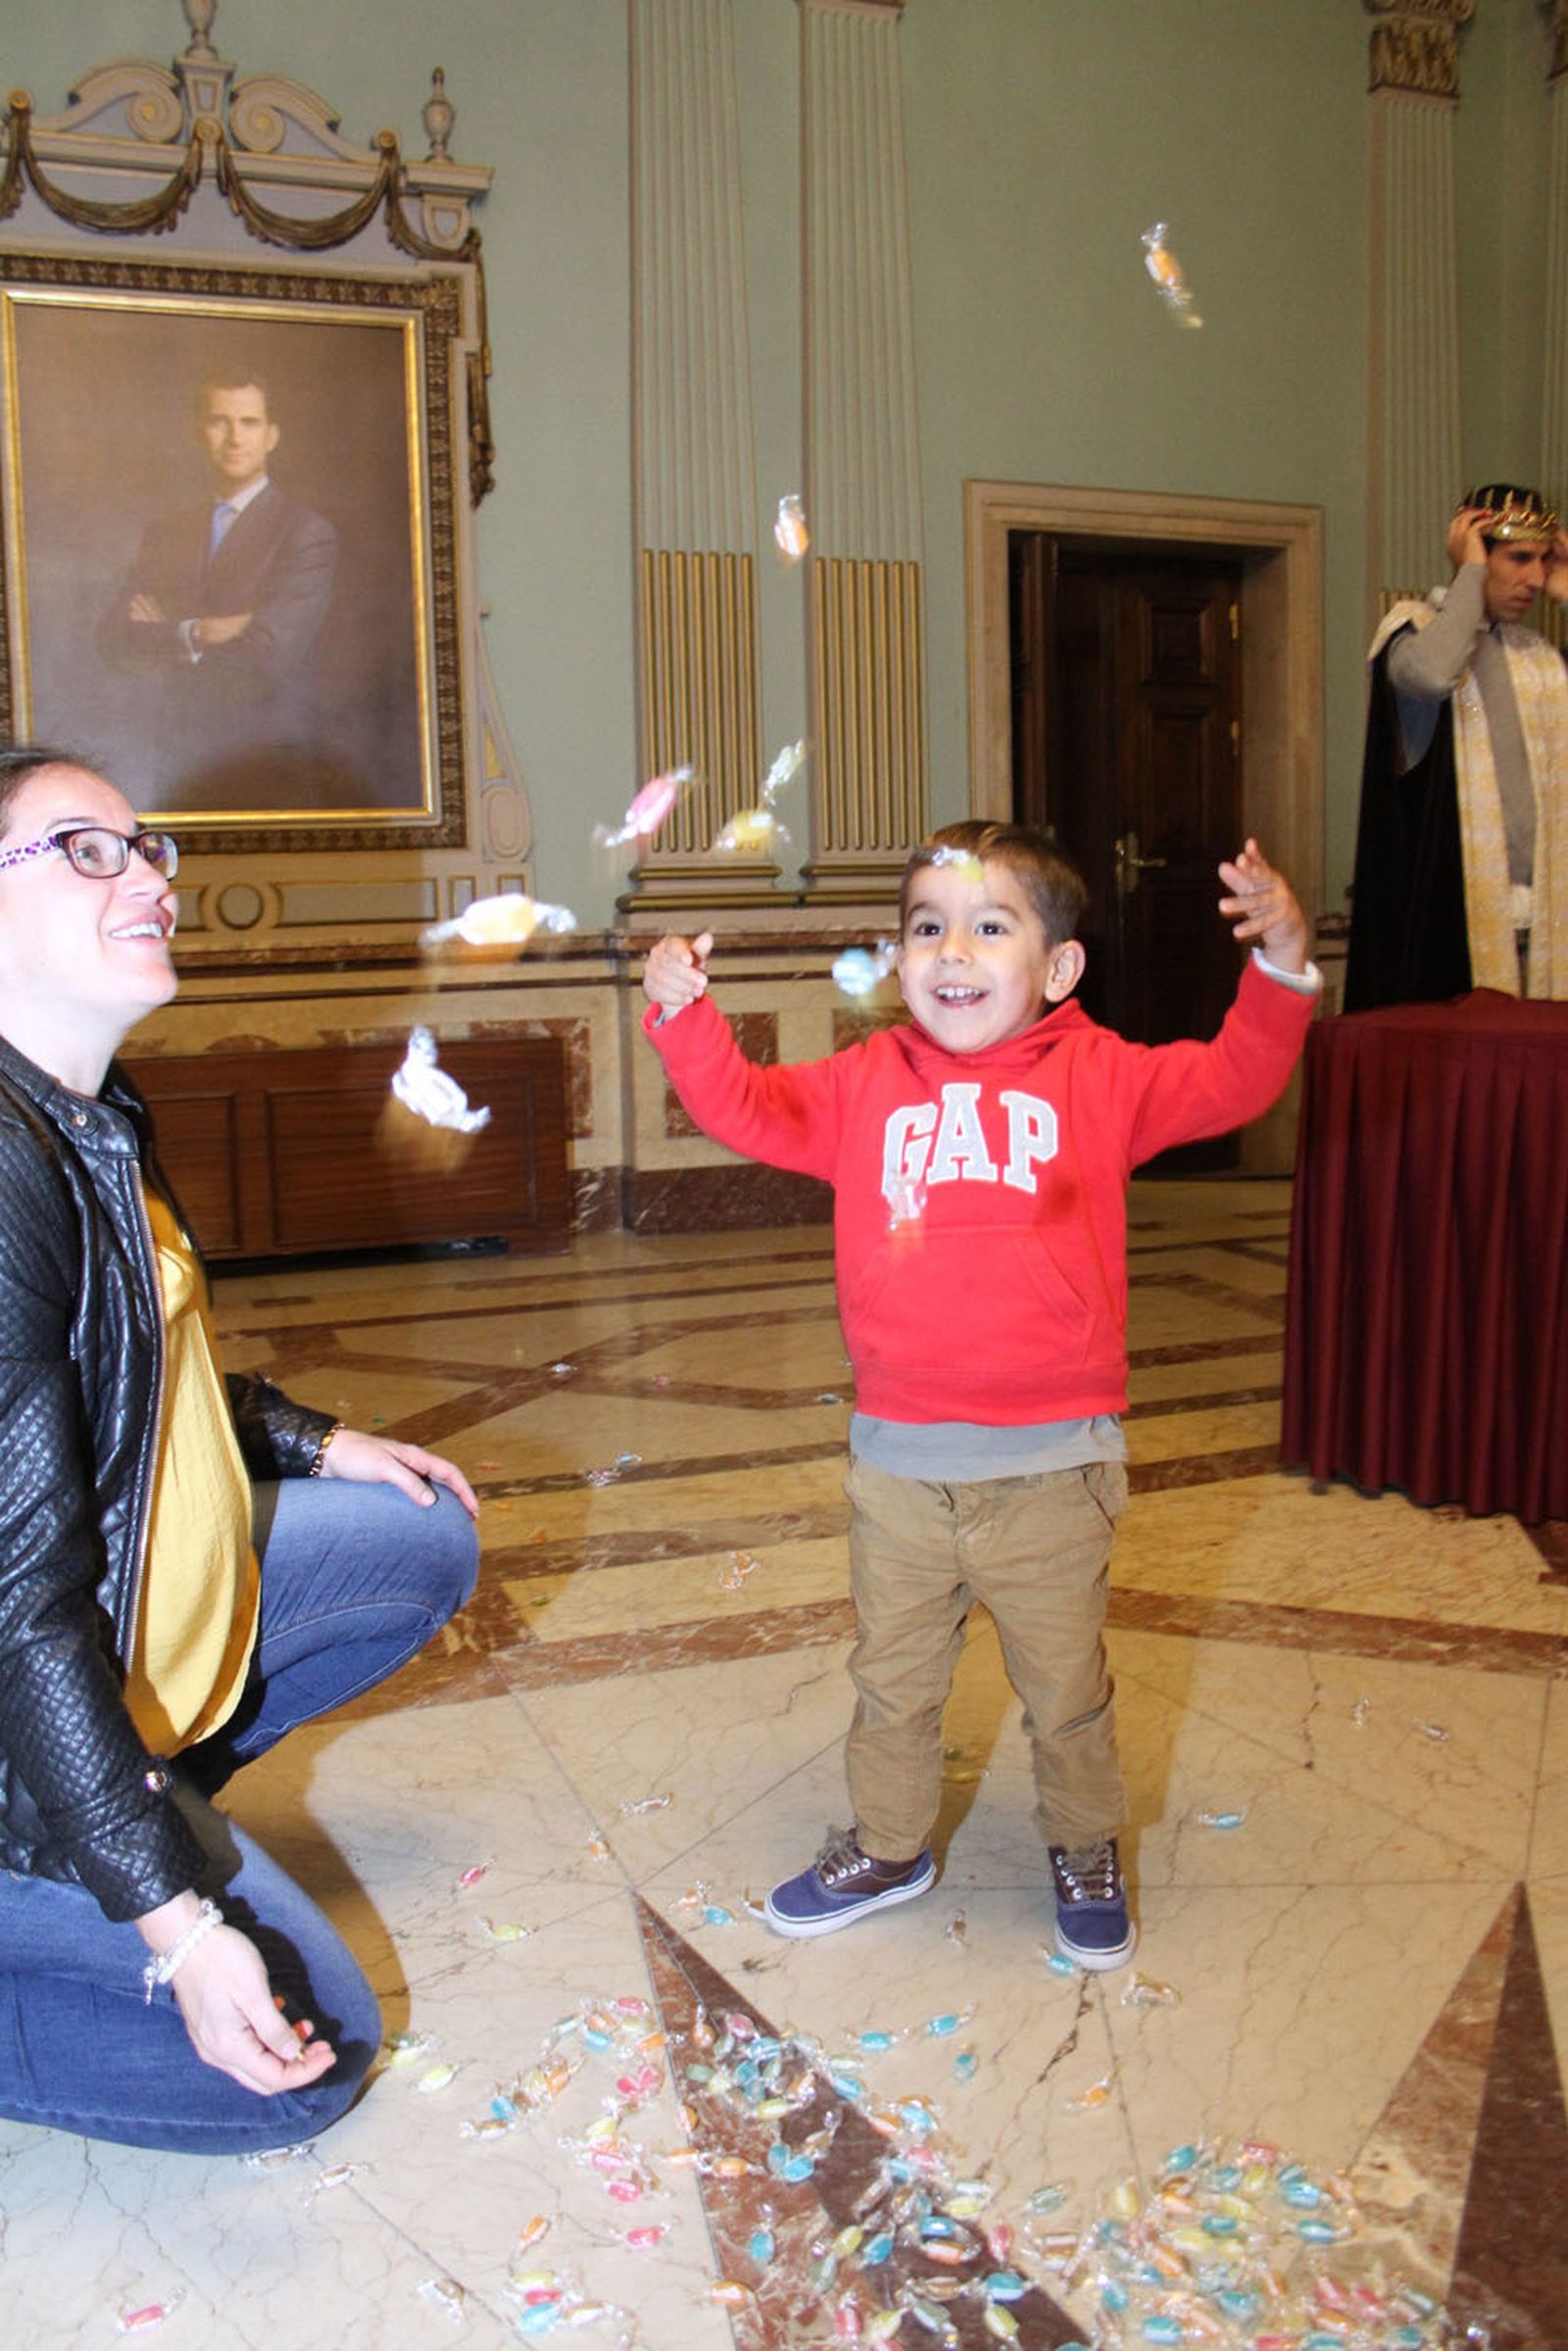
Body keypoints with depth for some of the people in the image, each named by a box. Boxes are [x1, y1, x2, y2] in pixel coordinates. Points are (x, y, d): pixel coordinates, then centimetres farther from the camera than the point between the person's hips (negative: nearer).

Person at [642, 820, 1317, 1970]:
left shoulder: (1096, 1077, -2)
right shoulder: (867, 1084, 4)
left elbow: (1232, 1081, -9)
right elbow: (749, 1108, 0)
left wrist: (1281, 966, -24)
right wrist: (686, 1014, -16)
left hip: (1051, 1464, -2)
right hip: (899, 1460, 2)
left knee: (1064, 1683, 16)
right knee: (892, 1676, 20)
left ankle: (1086, 1852, 40)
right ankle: (888, 1846, 41)